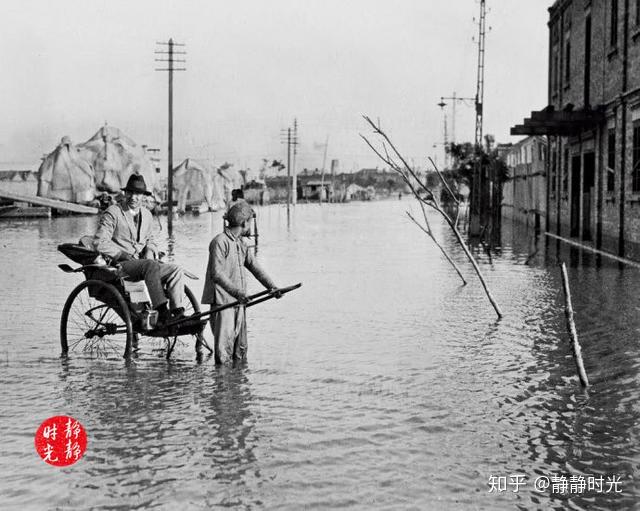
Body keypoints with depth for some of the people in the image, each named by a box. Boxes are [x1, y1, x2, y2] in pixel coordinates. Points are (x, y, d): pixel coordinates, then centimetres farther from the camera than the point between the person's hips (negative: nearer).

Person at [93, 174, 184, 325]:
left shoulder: (147, 215, 17)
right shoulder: (113, 213, -3)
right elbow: (99, 243, -9)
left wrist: (150, 251, 4)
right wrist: (123, 254, -14)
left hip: (142, 263, 7)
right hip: (118, 265, -6)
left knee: (176, 270, -17)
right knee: (151, 265, -36)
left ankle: (177, 312, -30)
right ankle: (162, 314, -46)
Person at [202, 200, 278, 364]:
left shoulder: (241, 245, 16)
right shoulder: (220, 242, -12)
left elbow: (255, 267, 11)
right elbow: (217, 274, -21)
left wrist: (272, 286, -4)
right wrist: (236, 292, -32)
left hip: (239, 303, 9)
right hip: (222, 302, -9)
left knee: (241, 347, 12)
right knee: (224, 348, -8)